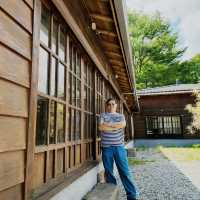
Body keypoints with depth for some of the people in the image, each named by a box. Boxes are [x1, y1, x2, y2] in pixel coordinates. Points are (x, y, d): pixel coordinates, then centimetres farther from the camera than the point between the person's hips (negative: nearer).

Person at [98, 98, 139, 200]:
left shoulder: (121, 115, 13)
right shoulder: (102, 115, 8)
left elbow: (123, 124, -10)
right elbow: (100, 127, -11)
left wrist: (108, 125, -11)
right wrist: (116, 126, -7)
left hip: (119, 147, 0)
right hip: (106, 147, 0)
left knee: (124, 171, 1)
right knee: (108, 171, 8)